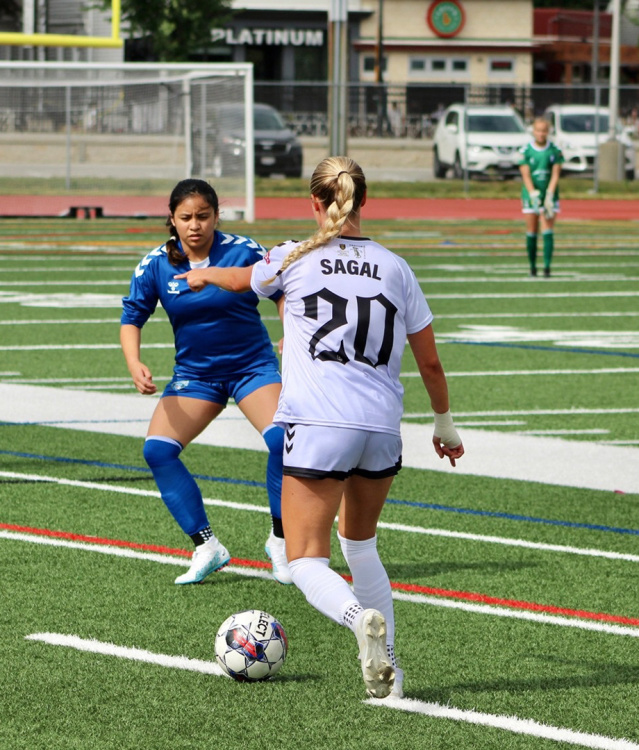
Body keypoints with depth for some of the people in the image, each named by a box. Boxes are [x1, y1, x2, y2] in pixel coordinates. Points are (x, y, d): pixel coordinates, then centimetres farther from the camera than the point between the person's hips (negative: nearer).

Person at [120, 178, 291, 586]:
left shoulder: (243, 251, -12)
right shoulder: (156, 265, -8)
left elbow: (282, 292, 0)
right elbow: (132, 317, -2)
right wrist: (135, 363, -18)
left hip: (252, 366, -3)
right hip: (194, 374, 3)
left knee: (282, 437, -27)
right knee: (158, 448, -17)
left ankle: (281, 539, -7)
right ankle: (207, 547, -8)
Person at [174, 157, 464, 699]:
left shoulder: (295, 260, 2)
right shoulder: (394, 268, 9)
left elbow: (240, 281, 25)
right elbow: (430, 362, 13)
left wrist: (204, 274, 48)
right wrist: (445, 425, 29)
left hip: (317, 429, -4)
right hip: (382, 428, 4)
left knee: (307, 563, -2)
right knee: (361, 546, 24)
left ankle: (363, 619, -32)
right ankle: (387, 669, 18)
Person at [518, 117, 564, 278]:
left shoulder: (555, 151, 1)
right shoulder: (525, 151, -1)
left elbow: (555, 175, -5)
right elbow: (526, 176, -7)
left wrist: (549, 196, -18)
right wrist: (534, 195, -20)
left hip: (549, 196, 0)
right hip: (531, 195, 0)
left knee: (548, 232, -9)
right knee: (531, 232, 2)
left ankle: (547, 267, -12)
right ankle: (532, 267, 13)